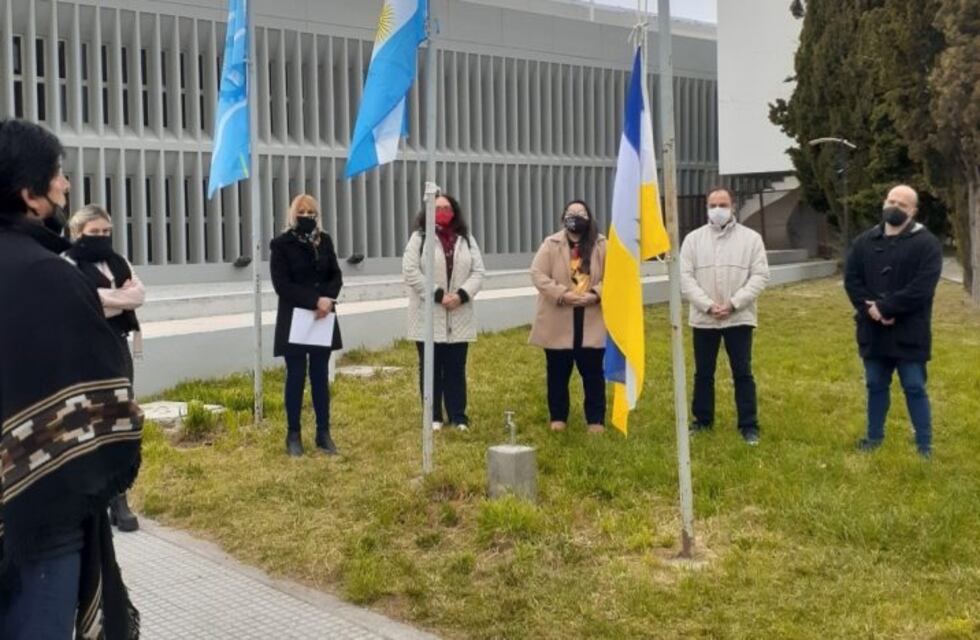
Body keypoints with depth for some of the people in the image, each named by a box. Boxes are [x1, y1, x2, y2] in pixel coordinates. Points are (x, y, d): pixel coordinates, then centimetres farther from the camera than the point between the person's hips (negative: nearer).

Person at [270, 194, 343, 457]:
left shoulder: (324, 240, 8)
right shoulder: (281, 244, -6)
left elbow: (336, 276, 8)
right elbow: (282, 285, -13)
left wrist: (327, 299, -12)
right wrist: (315, 301, -20)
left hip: (323, 318, 4)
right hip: (294, 319, -4)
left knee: (320, 376, 7)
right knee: (296, 377, 1)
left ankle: (324, 433, 13)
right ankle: (293, 435, 9)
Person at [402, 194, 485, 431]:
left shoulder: (467, 240, 11)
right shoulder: (419, 238, -1)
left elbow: (477, 272, 5)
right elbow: (410, 271, -10)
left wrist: (461, 295, -12)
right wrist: (438, 295, -15)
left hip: (459, 317, 3)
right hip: (428, 316, -2)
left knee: (456, 368, 6)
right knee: (431, 368, 5)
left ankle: (458, 416, 13)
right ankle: (433, 416, 13)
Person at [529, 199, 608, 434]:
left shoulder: (601, 245, 3)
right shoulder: (551, 244, 0)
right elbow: (537, 274, -7)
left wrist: (595, 294, -16)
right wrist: (562, 294, -18)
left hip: (592, 322, 0)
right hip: (558, 322, 0)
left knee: (593, 372, 4)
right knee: (558, 372, 8)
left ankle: (596, 419, 14)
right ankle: (558, 417, 20)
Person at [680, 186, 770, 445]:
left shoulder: (751, 238, 0)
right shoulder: (693, 239, 3)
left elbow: (760, 276, -5)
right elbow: (685, 277, -3)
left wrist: (733, 303, -16)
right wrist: (708, 305, -14)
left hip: (739, 318, -2)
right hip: (703, 318, 2)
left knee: (743, 374, 2)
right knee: (703, 373, 11)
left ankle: (749, 426, 9)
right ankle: (703, 420, 25)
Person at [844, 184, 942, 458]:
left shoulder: (926, 243, -6)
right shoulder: (865, 241, 8)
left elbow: (922, 288, -16)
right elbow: (851, 279, 3)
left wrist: (885, 307, -20)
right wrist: (869, 309, -14)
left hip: (908, 333, -4)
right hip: (873, 330, 4)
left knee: (914, 388, 2)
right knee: (876, 386, 15)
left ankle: (924, 444, 10)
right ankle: (874, 436, 28)